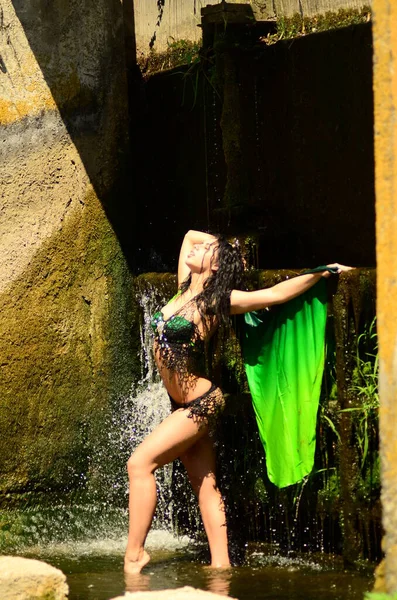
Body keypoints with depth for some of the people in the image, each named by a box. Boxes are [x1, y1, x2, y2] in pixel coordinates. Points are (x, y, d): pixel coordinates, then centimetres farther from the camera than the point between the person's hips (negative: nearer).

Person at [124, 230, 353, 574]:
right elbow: (190, 235, 19)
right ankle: (221, 564, 7)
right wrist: (226, 246, 13)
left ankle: (134, 552, -12)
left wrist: (322, 273, -4)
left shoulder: (218, 301, -11)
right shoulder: (186, 290, 7)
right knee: (205, 485, 6)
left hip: (201, 403, -7)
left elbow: (277, 293, -4)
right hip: (184, 405, 7)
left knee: (140, 463, -15)